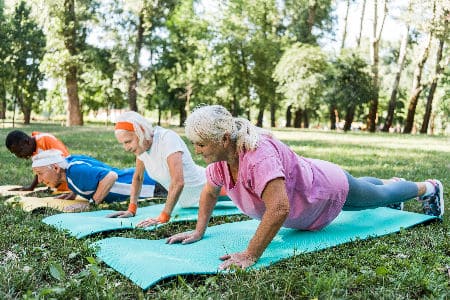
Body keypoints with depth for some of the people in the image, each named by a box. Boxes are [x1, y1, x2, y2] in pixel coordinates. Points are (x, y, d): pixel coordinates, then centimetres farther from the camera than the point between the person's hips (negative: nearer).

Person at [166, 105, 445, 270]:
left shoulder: (257, 154, -45)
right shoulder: (221, 153, -20)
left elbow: (279, 209, -52)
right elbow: (210, 191, -3)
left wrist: (250, 256, -48)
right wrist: (199, 231, -9)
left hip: (330, 188, -7)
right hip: (305, 180, 7)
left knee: (380, 197, 22)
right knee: (365, 189, 36)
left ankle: (429, 188, 52)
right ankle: (392, 180, 68)